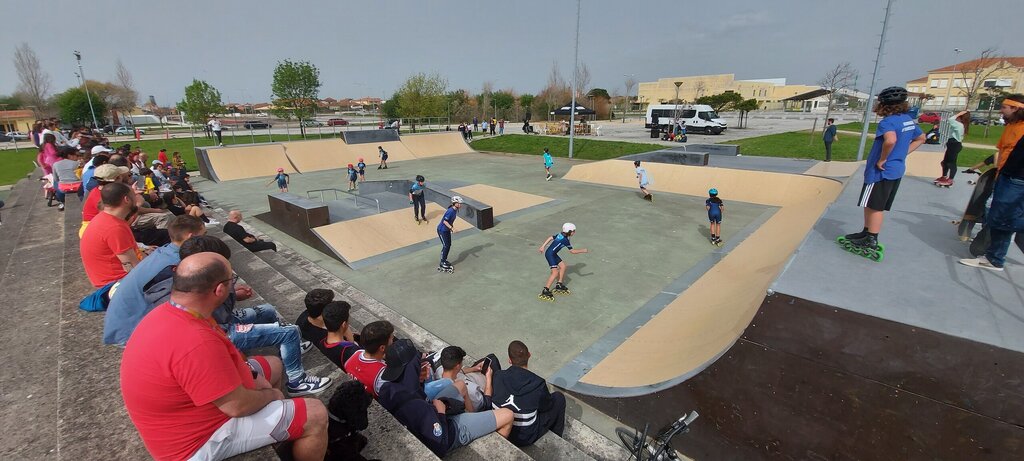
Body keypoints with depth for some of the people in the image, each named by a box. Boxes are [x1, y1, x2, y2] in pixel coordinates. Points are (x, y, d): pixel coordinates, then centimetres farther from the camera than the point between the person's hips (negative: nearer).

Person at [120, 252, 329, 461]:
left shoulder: (170, 314, -6)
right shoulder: (194, 342, -37)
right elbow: (239, 405, -27)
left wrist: (251, 378, 0)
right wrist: (271, 394, -8)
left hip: (194, 402, 9)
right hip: (202, 439, -9)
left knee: (273, 364, 21)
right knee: (316, 416, -10)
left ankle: (280, 436, 33)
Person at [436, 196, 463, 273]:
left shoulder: (455, 210, 1)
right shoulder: (450, 211, -27)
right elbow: (445, 221, -28)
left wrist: (452, 227, 18)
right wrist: (452, 228, -33)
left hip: (447, 230, 9)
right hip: (442, 230, -9)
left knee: (449, 245, 13)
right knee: (445, 246, -5)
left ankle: (445, 260, 29)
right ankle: (442, 264, 7)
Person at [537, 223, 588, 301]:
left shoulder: (560, 234, 4)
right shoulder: (565, 240, -18)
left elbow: (550, 238, 8)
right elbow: (572, 251, -10)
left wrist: (543, 246, 12)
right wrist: (583, 250, 1)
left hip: (553, 254, 10)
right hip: (550, 254, -10)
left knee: (563, 266, 15)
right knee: (555, 272, -15)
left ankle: (559, 285, 24)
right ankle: (545, 291, -12)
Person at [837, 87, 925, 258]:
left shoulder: (888, 121, -18)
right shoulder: (908, 120, 10)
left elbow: (890, 140, -38)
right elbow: (921, 138, 24)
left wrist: (882, 160, -24)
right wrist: (903, 154, 17)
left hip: (881, 172, -9)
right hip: (897, 171, 9)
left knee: (874, 207, -2)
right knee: (878, 207, 18)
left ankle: (871, 244, 3)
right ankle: (867, 233, 30)